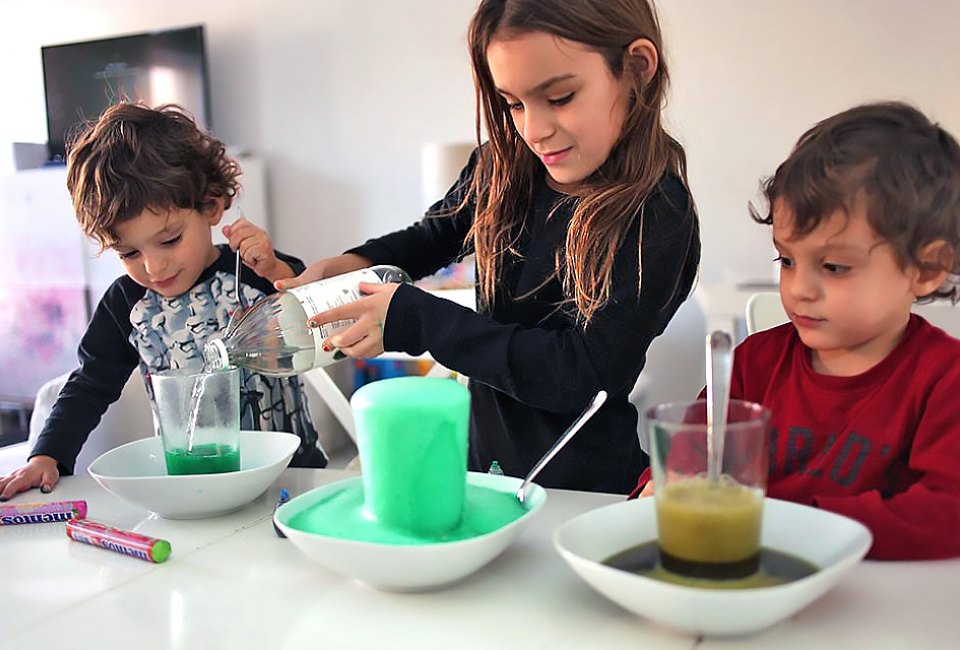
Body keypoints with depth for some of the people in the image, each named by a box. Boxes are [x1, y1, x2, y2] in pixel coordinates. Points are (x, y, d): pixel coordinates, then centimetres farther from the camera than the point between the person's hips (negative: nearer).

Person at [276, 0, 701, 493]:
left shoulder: (658, 221, -20)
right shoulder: (502, 168, -3)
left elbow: (583, 373, -24)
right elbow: (435, 236, 16)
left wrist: (413, 319, -21)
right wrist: (353, 264, -4)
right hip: (483, 455, 5)